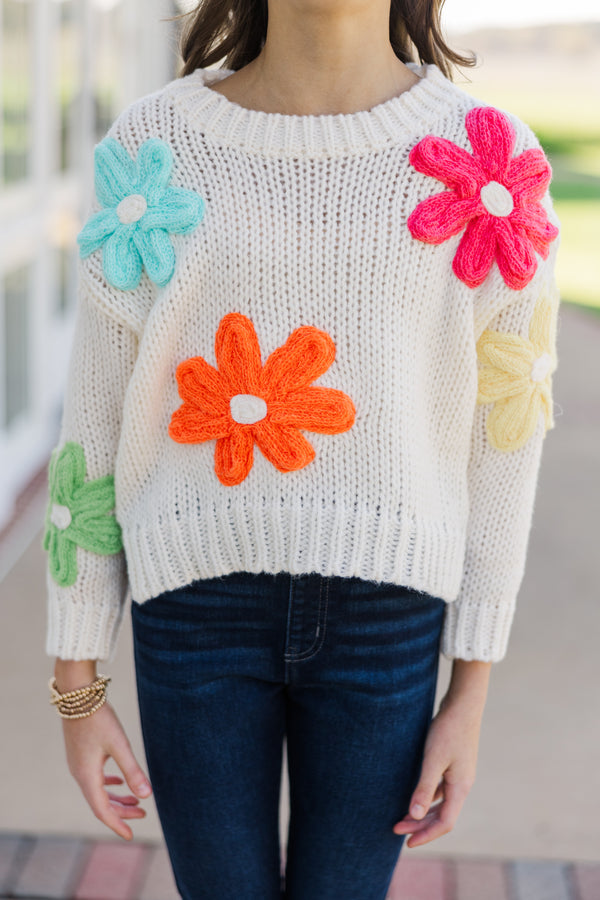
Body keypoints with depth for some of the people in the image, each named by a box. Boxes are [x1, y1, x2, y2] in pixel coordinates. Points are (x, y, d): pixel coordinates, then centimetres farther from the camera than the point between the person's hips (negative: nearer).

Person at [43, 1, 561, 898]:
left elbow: (500, 434, 1)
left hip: (382, 624, 1)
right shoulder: (155, 145, -5)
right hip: (199, 613, 0)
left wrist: (471, 695, 2)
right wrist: (76, 687, 3)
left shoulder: (487, 155, -5)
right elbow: (96, 421, 0)